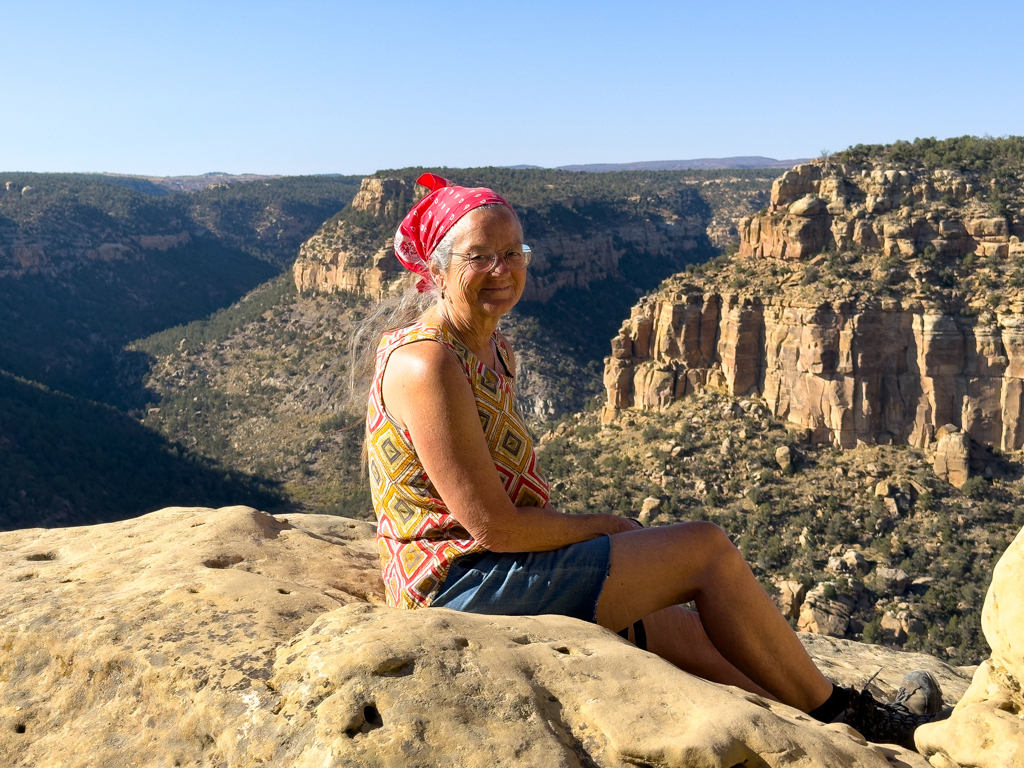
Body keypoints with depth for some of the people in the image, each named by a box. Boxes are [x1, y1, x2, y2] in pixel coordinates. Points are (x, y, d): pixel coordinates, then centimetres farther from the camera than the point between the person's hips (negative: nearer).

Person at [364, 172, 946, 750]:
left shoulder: (493, 351, 10)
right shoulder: (425, 364, -20)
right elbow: (493, 526, -21)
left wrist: (607, 532, 0)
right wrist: (604, 527, -7)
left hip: (495, 575, 9)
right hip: (462, 581, -9)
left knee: (690, 638, 5)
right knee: (707, 550, -9)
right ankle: (839, 714, 9)